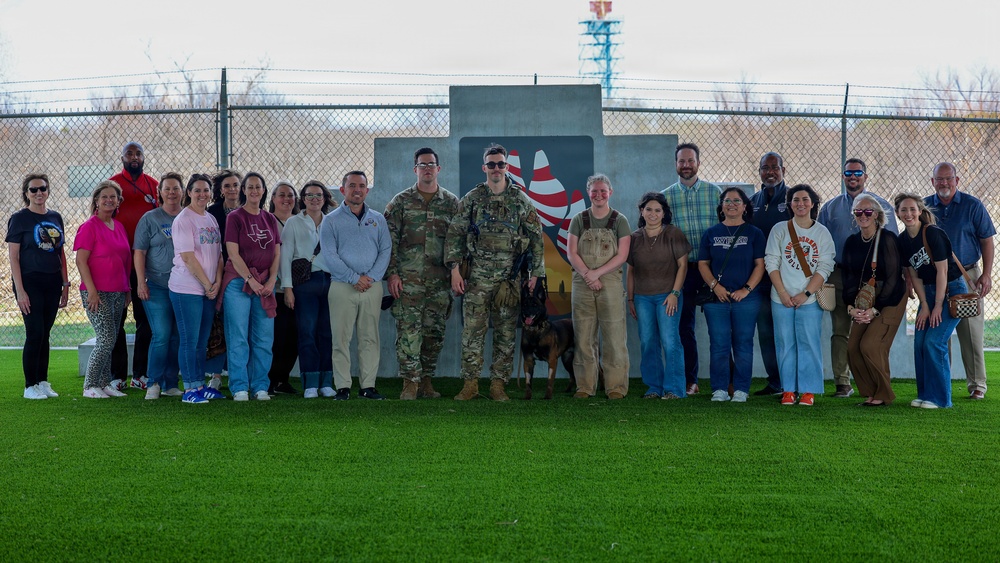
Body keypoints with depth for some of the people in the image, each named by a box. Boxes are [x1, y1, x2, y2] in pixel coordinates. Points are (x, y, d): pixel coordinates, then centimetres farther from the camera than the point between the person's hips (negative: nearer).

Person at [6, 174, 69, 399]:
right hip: (30, 282, -5)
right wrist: (20, 290, -14)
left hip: (52, 283, 5)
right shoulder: (19, 219, -4)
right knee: (35, 334, -6)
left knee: (44, 334, 10)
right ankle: (30, 386, 2)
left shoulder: (55, 218, 11)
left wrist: (65, 284, 11)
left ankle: (43, 382, 17)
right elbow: (13, 257, -8)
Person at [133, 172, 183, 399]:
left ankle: (170, 383, 16)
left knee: (178, 336, 6)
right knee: (161, 335, -10)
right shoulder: (150, 219, 2)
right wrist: (141, 283, -8)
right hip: (157, 287, -3)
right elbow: (139, 253, 0)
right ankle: (153, 383, 0)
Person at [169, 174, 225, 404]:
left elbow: (218, 253, 13)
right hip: (187, 288, -7)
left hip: (210, 290, 7)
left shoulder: (211, 219, 14)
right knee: (189, 340, -4)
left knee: (202, 341, 11)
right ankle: (189, 389, 1)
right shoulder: (183, 220, -8)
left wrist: (217, 282, -1)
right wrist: (207, 284, -11)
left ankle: (201, 385, 18)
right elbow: (188, 257, -13)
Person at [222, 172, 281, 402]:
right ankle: (239, 387, 3)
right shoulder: (235, 217, 0)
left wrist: (271, 280, -4)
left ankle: (260, 386, 11)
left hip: (265, 285, 4)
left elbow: (276, 253, 10)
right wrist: (251, 279, -14)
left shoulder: (270, 220, 13)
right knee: (238, 338, -3)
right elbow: (233, 253, -7)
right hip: (238, 282, -4)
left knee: (264, 338, 4)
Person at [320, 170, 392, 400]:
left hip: (373, 287, 2)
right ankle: (343, 387, 1)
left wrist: (371, 277, -9)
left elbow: (385, 250, 6)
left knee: (370, 338, 3)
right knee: (341, 338, -3)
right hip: (342, 287, -2)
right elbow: (329, 254, -4)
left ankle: (368, 385, 8)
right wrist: (354, 278, -12)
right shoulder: (331, 220, 4)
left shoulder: (378, 219, 13)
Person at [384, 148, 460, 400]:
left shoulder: (452, 203, 9)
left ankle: (426, 380, 17)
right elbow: (390, 240, 1)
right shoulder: (400, 202, 5)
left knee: (435, 332, 6)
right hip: (408, 278, -2)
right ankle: (410, 382, -3)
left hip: (440, 281, 2)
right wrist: (392, 273, -7)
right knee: (408, 330, -8)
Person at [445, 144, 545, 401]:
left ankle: (498, 385, 11)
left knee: (506, 334, 3)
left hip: (510, 278, 1)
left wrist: (535, 273, 2)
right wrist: (454, 269, -4)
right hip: (477, 277, -1)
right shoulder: (472, 199, 6)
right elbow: (455, 234, 4)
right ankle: (470, 384, 5)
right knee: (472, 331, -3)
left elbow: (536, 238, 8)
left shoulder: (521, 201, 7)